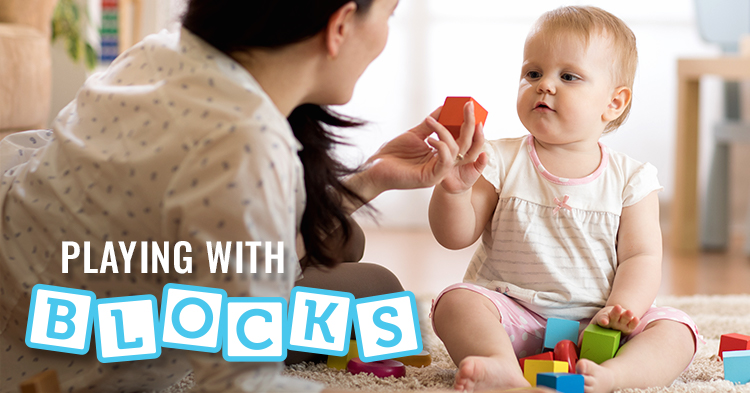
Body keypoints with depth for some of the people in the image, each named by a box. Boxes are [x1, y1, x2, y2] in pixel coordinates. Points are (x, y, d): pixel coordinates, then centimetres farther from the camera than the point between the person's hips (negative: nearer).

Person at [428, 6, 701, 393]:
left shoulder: (630, 179, 2)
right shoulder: (501, 161, 1)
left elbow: (640, 257, 0)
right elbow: (455, 236, -2)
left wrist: (620, 309, -19)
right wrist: (454, 188, -22)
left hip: (593, 323, 1)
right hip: (514, 316, 0)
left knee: (675, 329, -21)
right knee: (456, 302, -27)